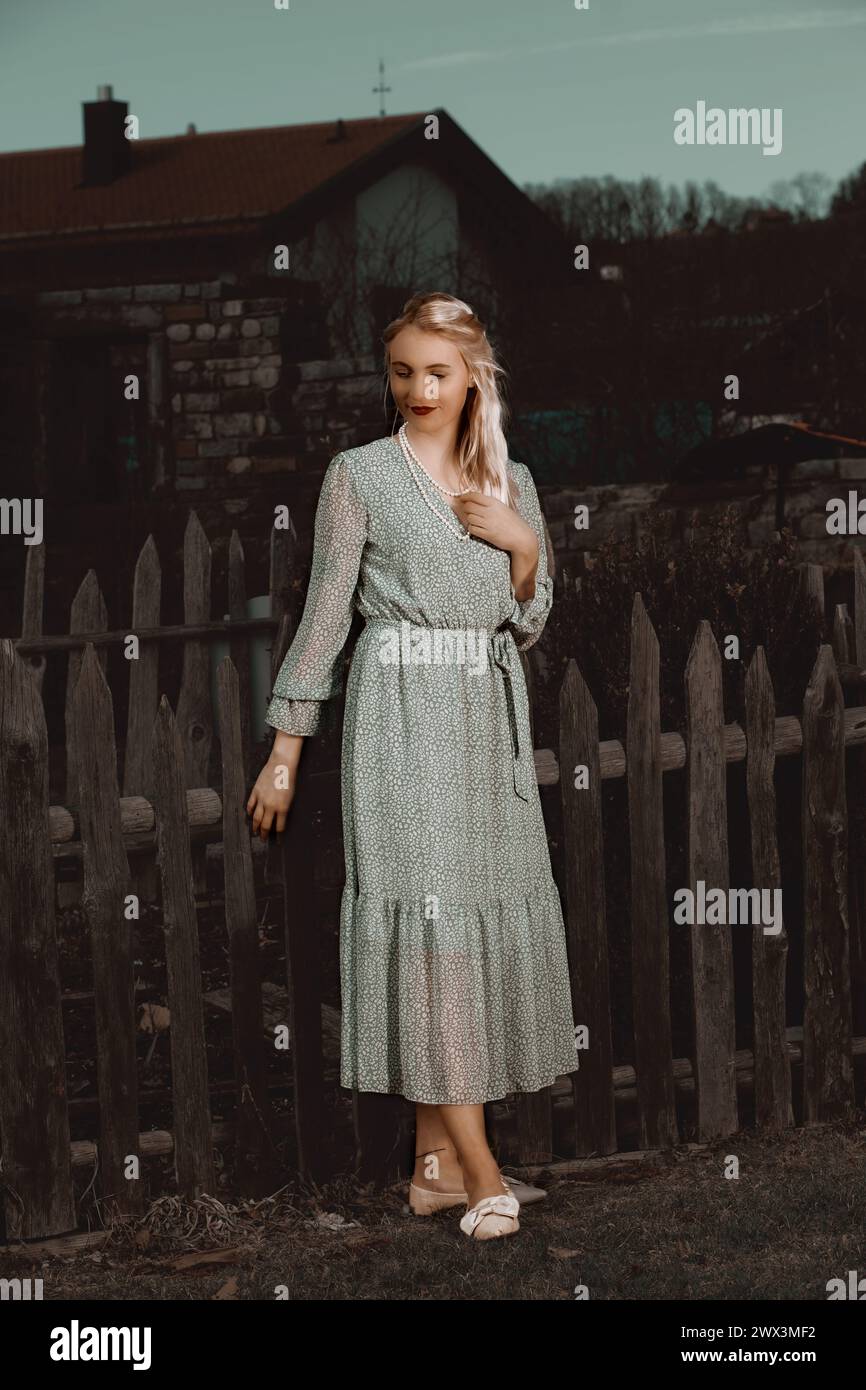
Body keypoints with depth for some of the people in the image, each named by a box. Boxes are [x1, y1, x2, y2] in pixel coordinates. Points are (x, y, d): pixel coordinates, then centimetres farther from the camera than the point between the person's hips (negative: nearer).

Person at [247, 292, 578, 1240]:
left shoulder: (511, 484, 12)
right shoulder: (360, 476, 0)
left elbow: (526, 627, 14)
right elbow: (323, 616, -1)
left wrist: (524, 545, -4)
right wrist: (285, 753, -3)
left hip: (488, 725, 5)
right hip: (402, 717, -5)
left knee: (486, 925, 3)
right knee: (429, 920, -11)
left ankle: (436, 1159, 10)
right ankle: (479, 1172, -11)